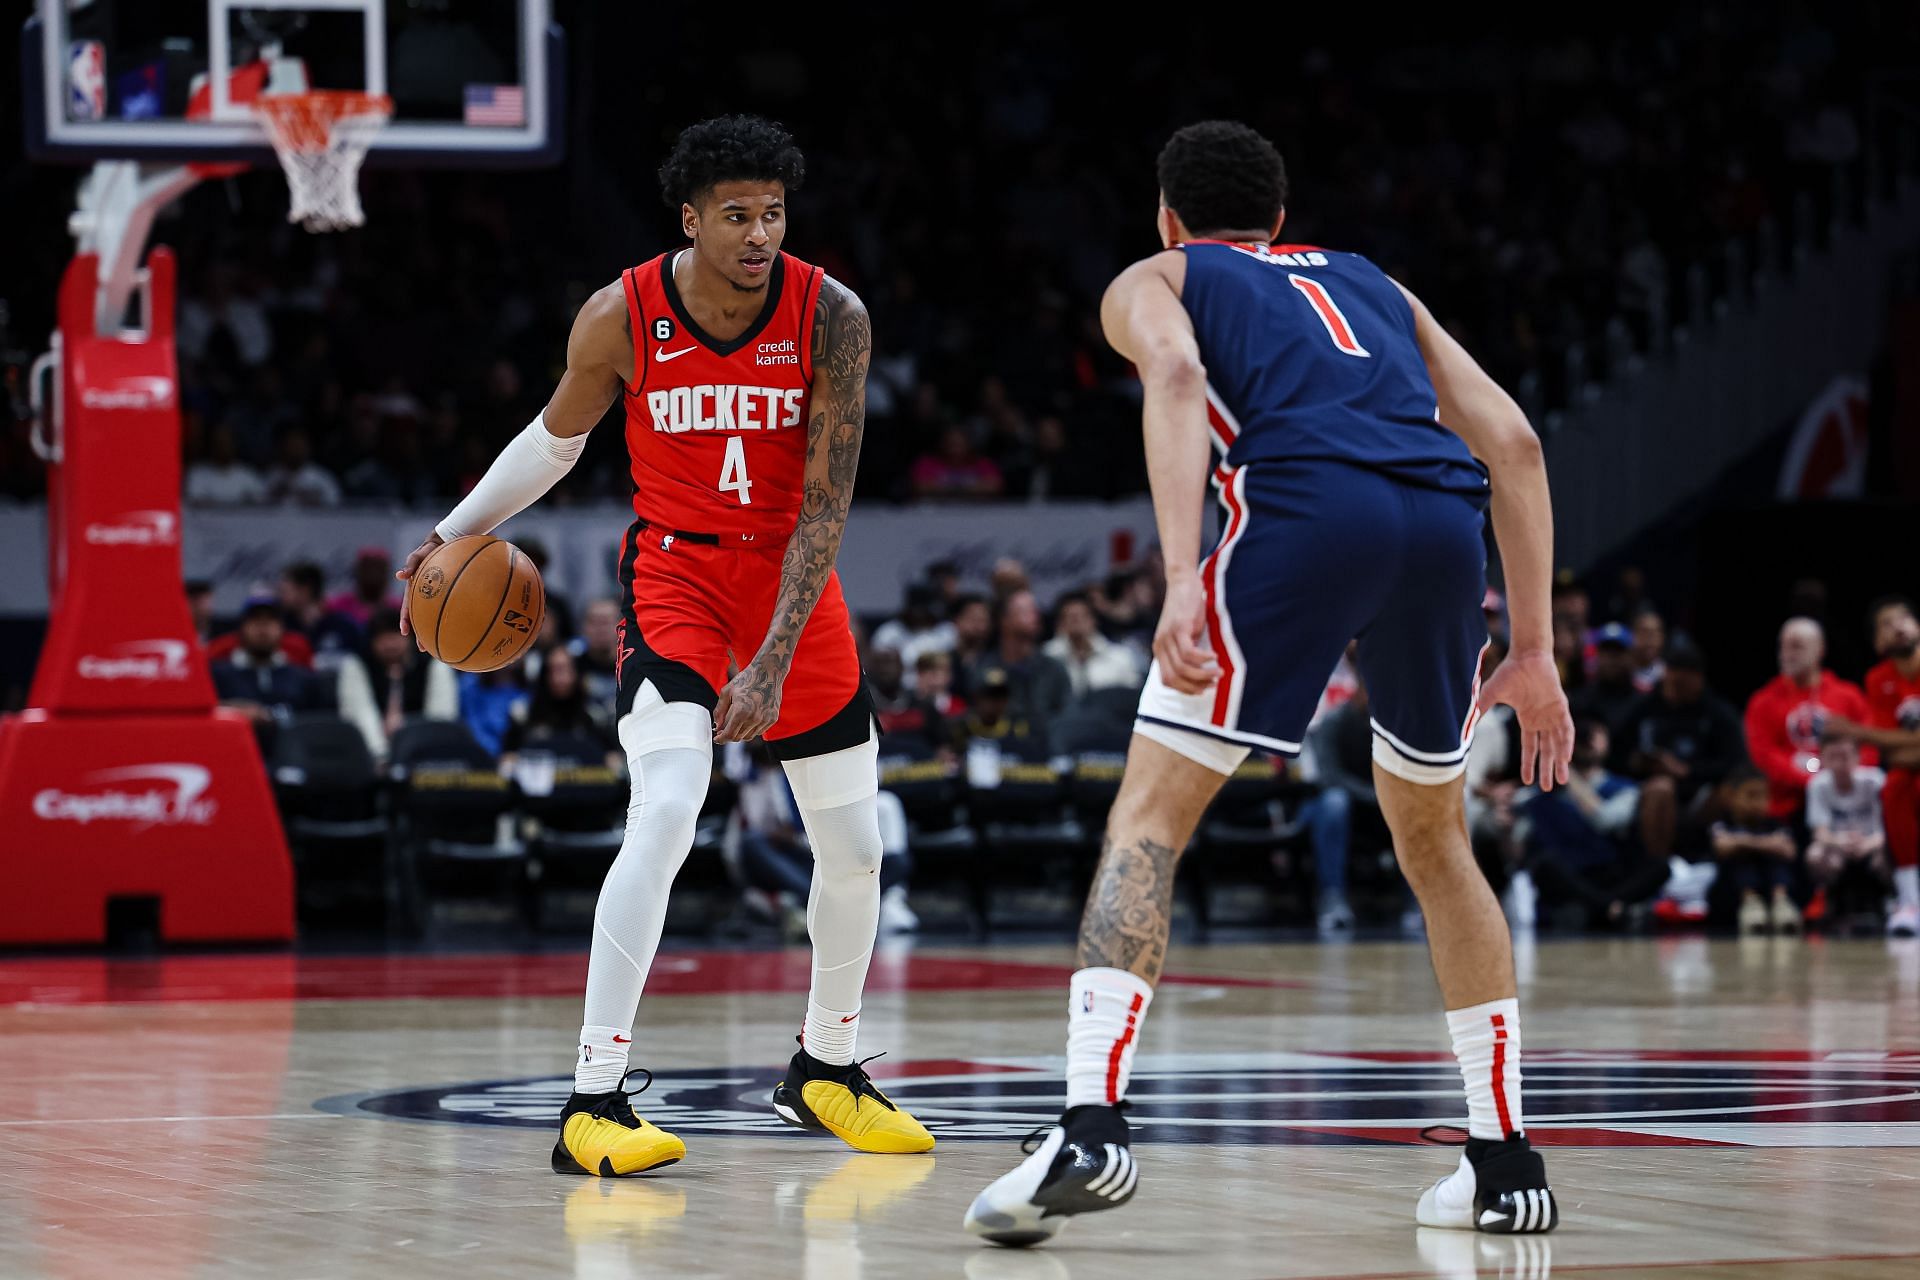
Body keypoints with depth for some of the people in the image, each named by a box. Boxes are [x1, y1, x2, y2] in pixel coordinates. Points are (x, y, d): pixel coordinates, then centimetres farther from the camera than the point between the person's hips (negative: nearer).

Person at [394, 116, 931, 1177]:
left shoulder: (830, 318, -17)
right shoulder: (622, 317, -16)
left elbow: (826, 507, -18)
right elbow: (558, 434, 6)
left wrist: (773, 664, -25)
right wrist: (459, 531, -1)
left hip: (793, 574, 3)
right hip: (675, 570, -3)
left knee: (854, 846, 8)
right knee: (666, 811, -25)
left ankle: (824, 1071, 33)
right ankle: (593, 1104, -26)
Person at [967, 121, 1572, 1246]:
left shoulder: (1152, 282, 26)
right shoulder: (1371, 284, 37)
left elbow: (1176, 375, -1)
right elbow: (1513, 442, 25)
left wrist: (1183, 579, -12)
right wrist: (1536, 648, 24)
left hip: (1306, 500, -4)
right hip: (1446, 520, 4)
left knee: (1150, 816, 1)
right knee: (1433, 839, 23)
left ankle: (1091, 1127, -17)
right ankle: (1506, 1163, 22)